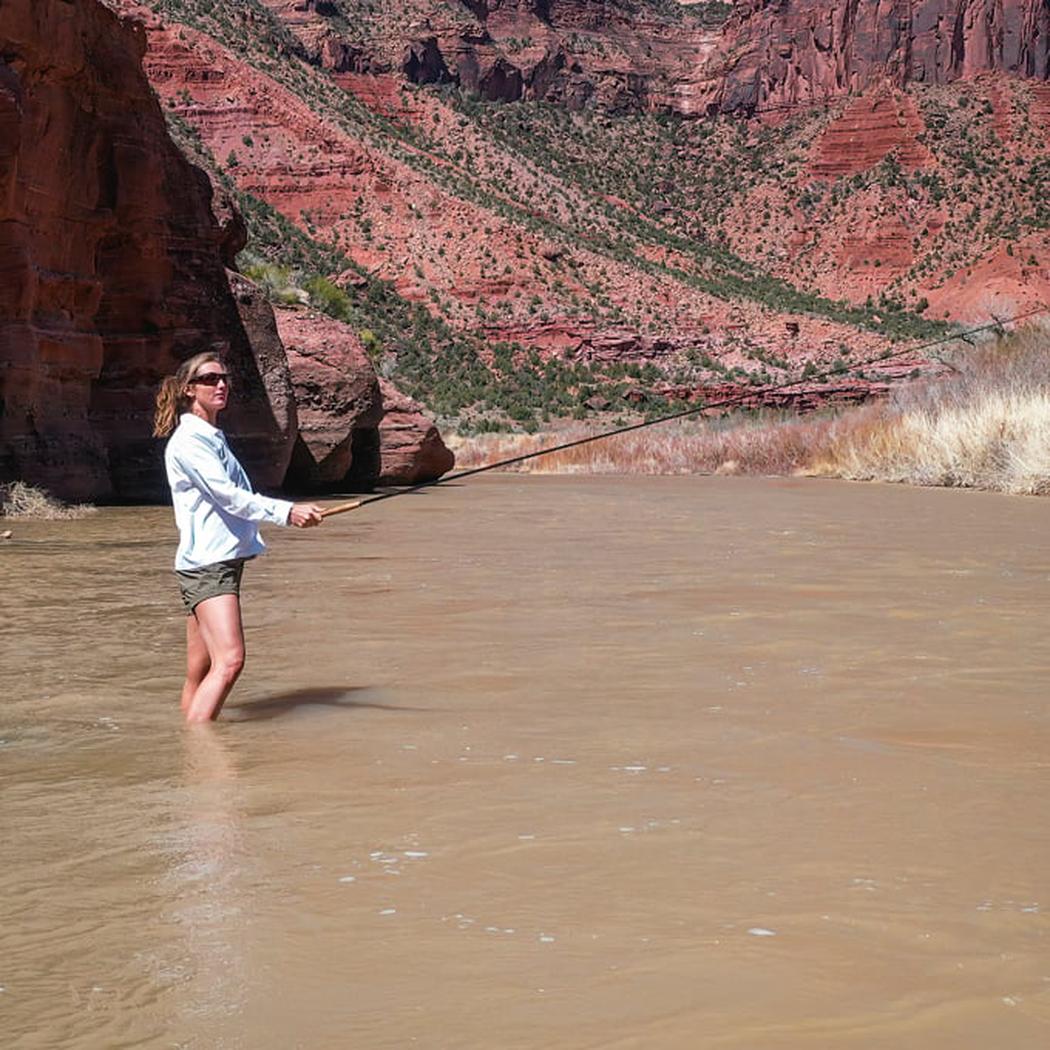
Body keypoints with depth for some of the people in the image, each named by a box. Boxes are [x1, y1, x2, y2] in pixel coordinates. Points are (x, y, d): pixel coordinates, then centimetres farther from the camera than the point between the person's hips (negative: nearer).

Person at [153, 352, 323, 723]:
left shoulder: (214, 437, 21)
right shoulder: (188, 440, -9)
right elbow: (227, 495, -20)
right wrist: (286, 512, -28)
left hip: (225, 559, 9)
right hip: (205, 563, -9)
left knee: (201, 671, 7)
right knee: (229, 660, -21)